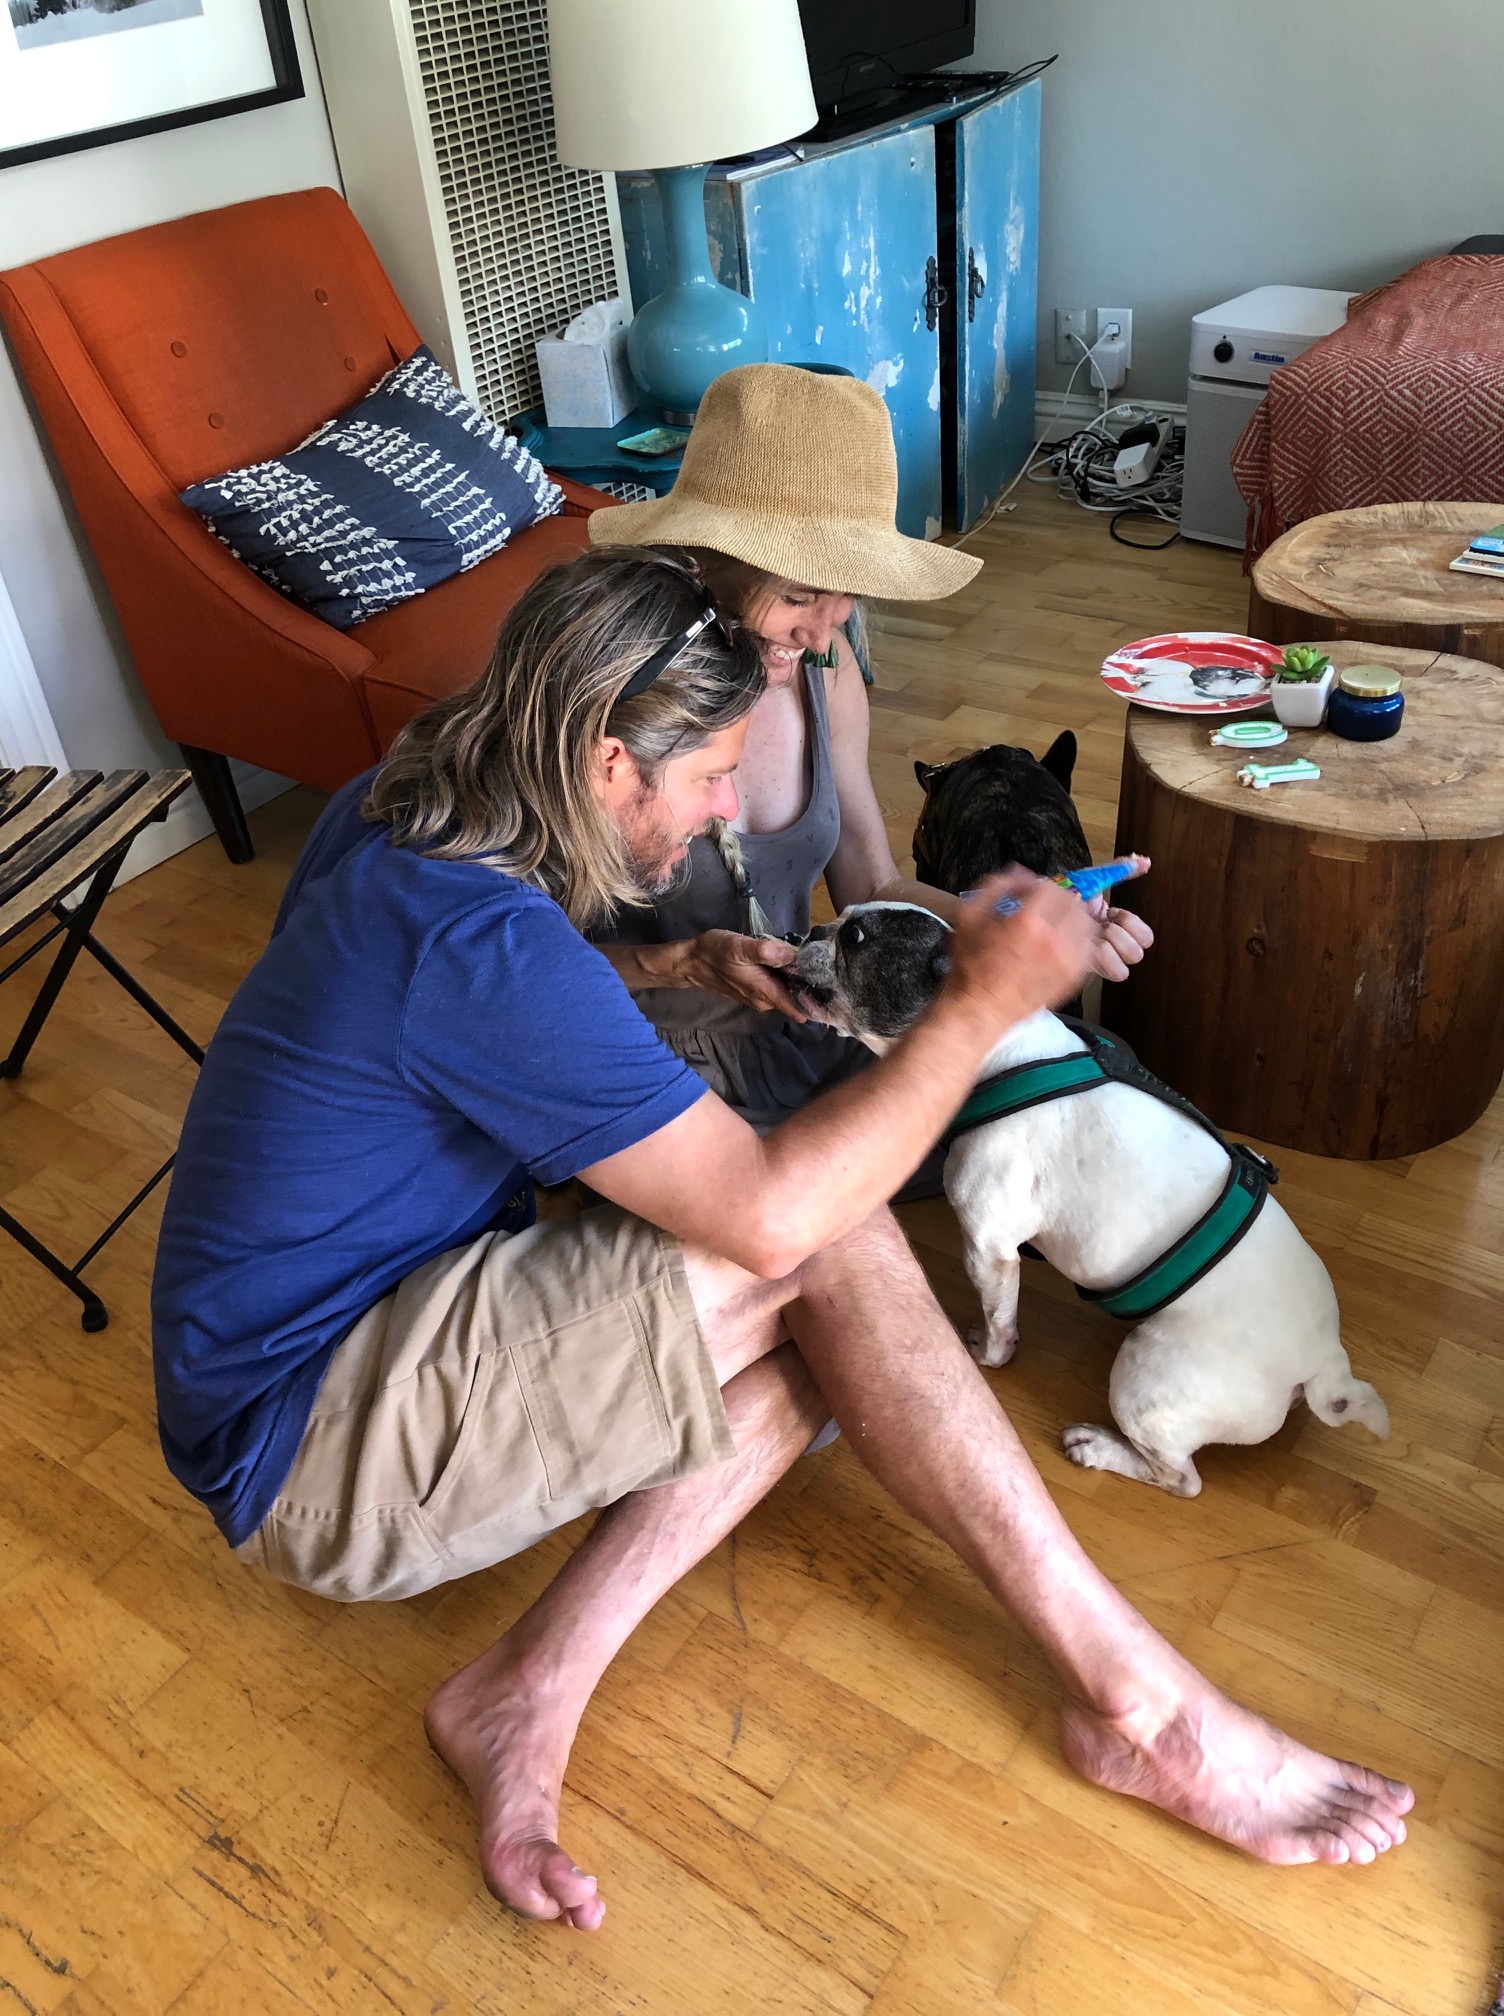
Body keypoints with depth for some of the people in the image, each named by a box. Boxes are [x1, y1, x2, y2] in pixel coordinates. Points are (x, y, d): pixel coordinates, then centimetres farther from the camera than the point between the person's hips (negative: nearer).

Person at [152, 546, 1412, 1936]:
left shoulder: (393, 822, 2)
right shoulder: (479, 945, -28)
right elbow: (768, 1210, -28)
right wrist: (985, 1004, -18)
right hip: (308, 1460, -9)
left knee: (822, 1332, -5)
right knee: (822, 1248, -23)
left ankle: (531, 1686, -10)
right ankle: (1137, 1702, -12)